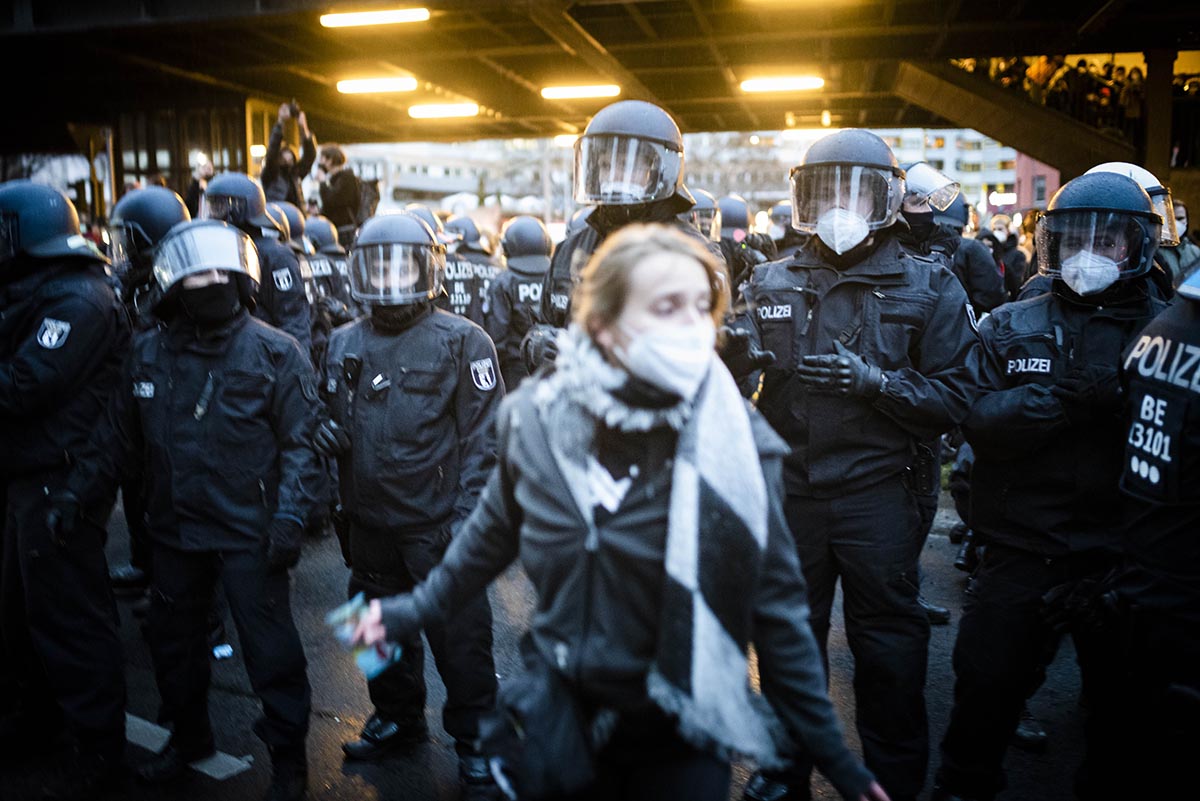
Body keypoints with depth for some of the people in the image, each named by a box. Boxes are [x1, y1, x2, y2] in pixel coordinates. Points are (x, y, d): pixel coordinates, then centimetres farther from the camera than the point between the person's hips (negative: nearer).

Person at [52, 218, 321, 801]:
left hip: (248, 534, -5)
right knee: (173, 642, 20)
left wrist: (289, 517, -17)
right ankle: (188, 737, 44)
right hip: (175, 532, 6)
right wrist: (78, 491, 10)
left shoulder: (275, 353, -9)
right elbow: (119, 438, 15)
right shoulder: (148, 354, 6)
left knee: (270, 649, 2)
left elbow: (300, 443, -10)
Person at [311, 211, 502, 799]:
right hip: (370, 525, 6)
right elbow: (335, 417, 19)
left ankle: (474, 744, 24)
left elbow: (484, 437, -10)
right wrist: (326, 434, -5)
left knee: (459, 638, 3)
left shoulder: (462, 342, -8)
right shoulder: (344, 344, 8)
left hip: (438, 526, -5)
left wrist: (467, 517, -16)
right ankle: (397, 718, 44)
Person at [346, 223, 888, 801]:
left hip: (681, 740, -2)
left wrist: (831, 753, -5)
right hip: (556, 719, 3)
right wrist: (414, 609, 14)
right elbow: (492, 532, 8)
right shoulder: (535, 415, -11)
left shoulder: (732, 441, -17)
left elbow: (775, 607, -10)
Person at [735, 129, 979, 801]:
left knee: (889, 647, 10)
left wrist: (875, 381, -20)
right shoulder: (771, 284, 4)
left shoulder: (930, 286, -2)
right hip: (788, 488, 3)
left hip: (878, 494, -2)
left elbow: (955, 399, -6)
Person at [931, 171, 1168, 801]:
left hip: (1123, 560, 1)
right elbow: (976, 422, -11)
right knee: (985, 687, 8)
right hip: (1021, 552, 0)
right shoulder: (1011, 327, 3)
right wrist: (1063, 399, -23)